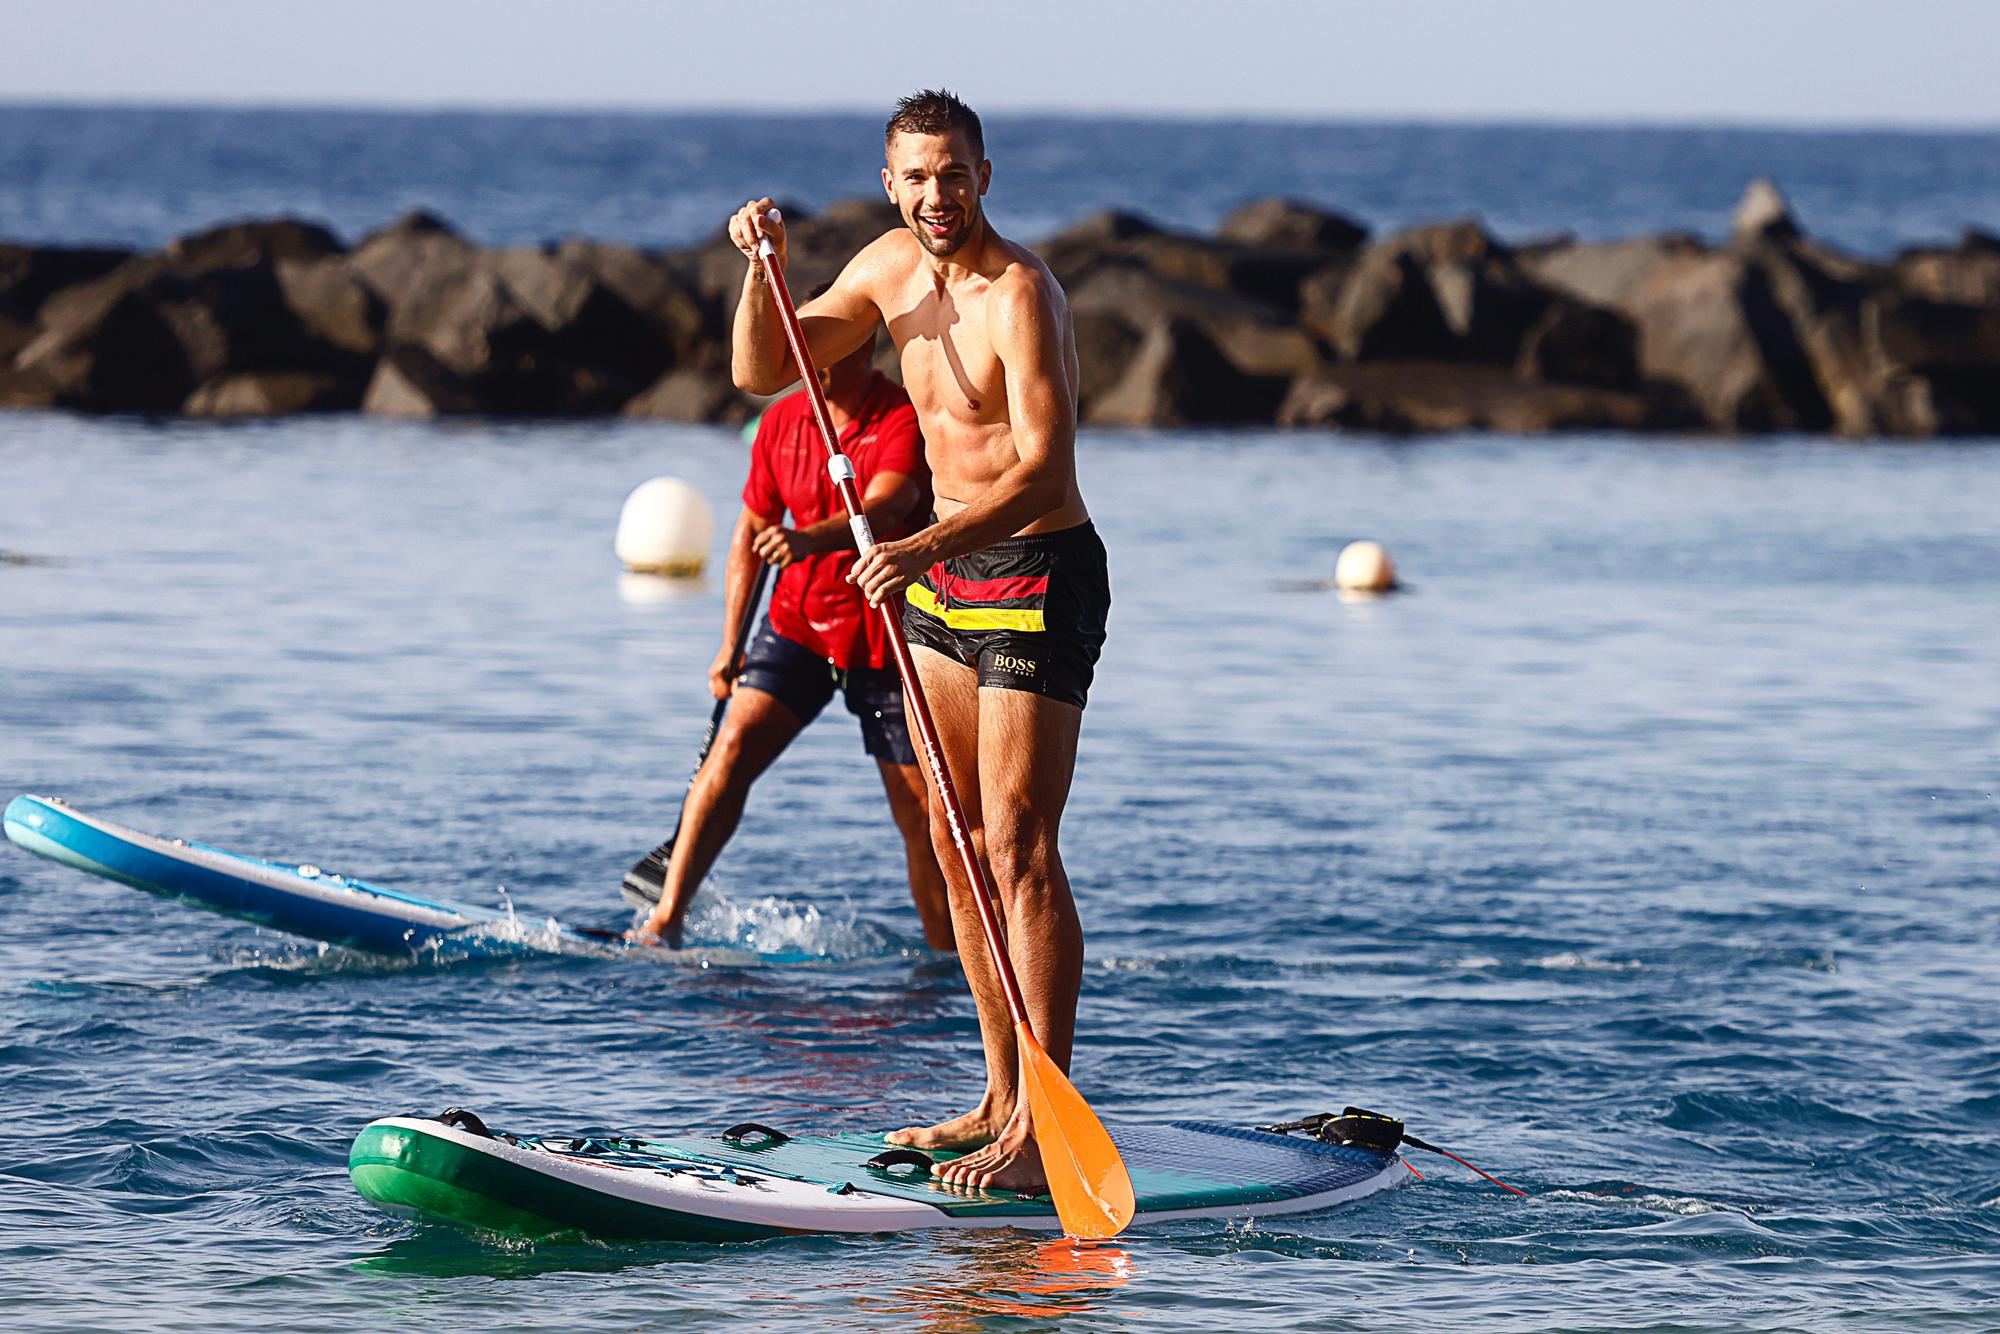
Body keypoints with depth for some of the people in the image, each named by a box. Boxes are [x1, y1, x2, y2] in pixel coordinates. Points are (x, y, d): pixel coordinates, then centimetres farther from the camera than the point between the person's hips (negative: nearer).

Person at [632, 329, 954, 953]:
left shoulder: (905, 421, -14)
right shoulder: (782, 421, 3)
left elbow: (884, 508, -33)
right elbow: (752, 530, 13)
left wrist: (812, 540, -53)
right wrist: (730, 643, 8)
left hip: (884, 637, -4)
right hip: (799, 621, 4)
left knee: (921, 813, -2)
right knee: (734, 747, -16)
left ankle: (946, 955, 15)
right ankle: (666, 917, -20)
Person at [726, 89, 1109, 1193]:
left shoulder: (1019, 293, -20)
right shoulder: (891, 267, 6)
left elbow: (1043, 469, -30)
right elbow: (760, 371, 13)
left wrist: (924, 548, -42)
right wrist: (763, 266, -5)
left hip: (1037, 576, -9)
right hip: (943, 574, 9)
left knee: (1018, 851, -14)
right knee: (956, 846, 10)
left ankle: (1042, 1133, -16)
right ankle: (1002, 1100, 18)